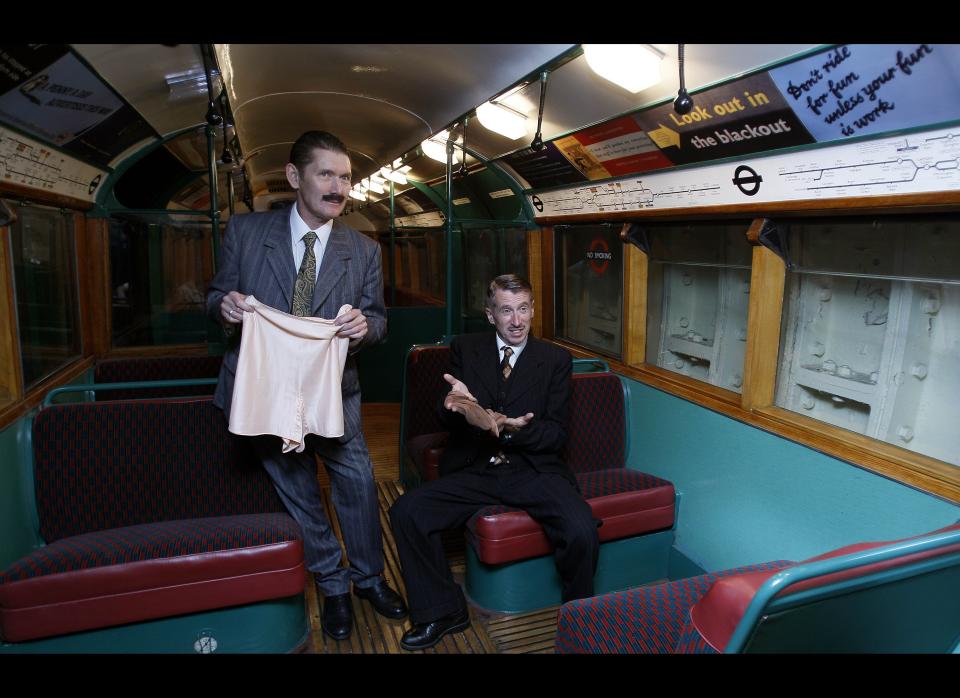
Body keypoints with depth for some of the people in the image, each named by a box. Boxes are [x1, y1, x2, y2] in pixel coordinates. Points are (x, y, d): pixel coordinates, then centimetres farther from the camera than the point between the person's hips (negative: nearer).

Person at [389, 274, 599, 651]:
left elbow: (556, 433, 2)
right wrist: (455, 405, -24)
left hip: (534, 470, -1)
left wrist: (515, 430, -20)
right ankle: (443, 611, 2)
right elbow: (447, 417, 2)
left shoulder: (556, 359, 4)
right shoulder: (465, 348, 7)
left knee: (582, 530, -27)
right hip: (474, 470, 2)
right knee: (406, 511, -21)